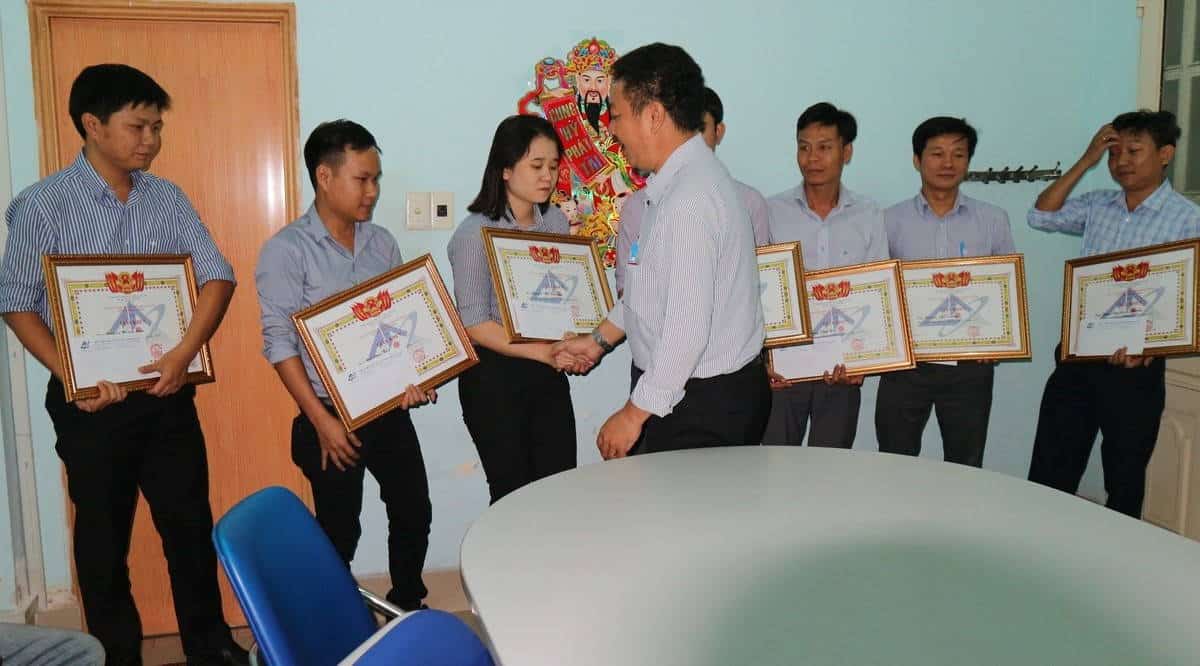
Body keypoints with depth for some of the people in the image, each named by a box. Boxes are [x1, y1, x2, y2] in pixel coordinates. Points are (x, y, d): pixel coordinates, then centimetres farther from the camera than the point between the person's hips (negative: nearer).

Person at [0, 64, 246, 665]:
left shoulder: (168, 198, 3)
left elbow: (217, 276, -2)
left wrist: (184, 354, -16)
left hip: (167, 392, 3)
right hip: (91, 400, -3)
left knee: (190, 522, 11)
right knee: (103, 533, 10)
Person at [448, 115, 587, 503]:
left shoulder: (556, 221, 6)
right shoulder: (476, 233, -12)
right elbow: (474, 324, -15)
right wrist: (544, 352, -21)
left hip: (548, 374, 5)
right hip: (495, 375, -5)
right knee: (513, 495, 5)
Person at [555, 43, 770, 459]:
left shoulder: (691, 198, -23)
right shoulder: (675, 183, 9)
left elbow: (688, 329, -25)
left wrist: (635, 413, -17)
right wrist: (600, 339, 25)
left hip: (702, 407, -9)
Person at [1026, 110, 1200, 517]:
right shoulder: (1098, 206, 8)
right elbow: (1041, 216, 0)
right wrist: (1086, 161, -1)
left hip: (1135, 367, -4)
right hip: (1077, 357, 4)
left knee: (1124, 480, 11)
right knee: (1047, 474, 8)